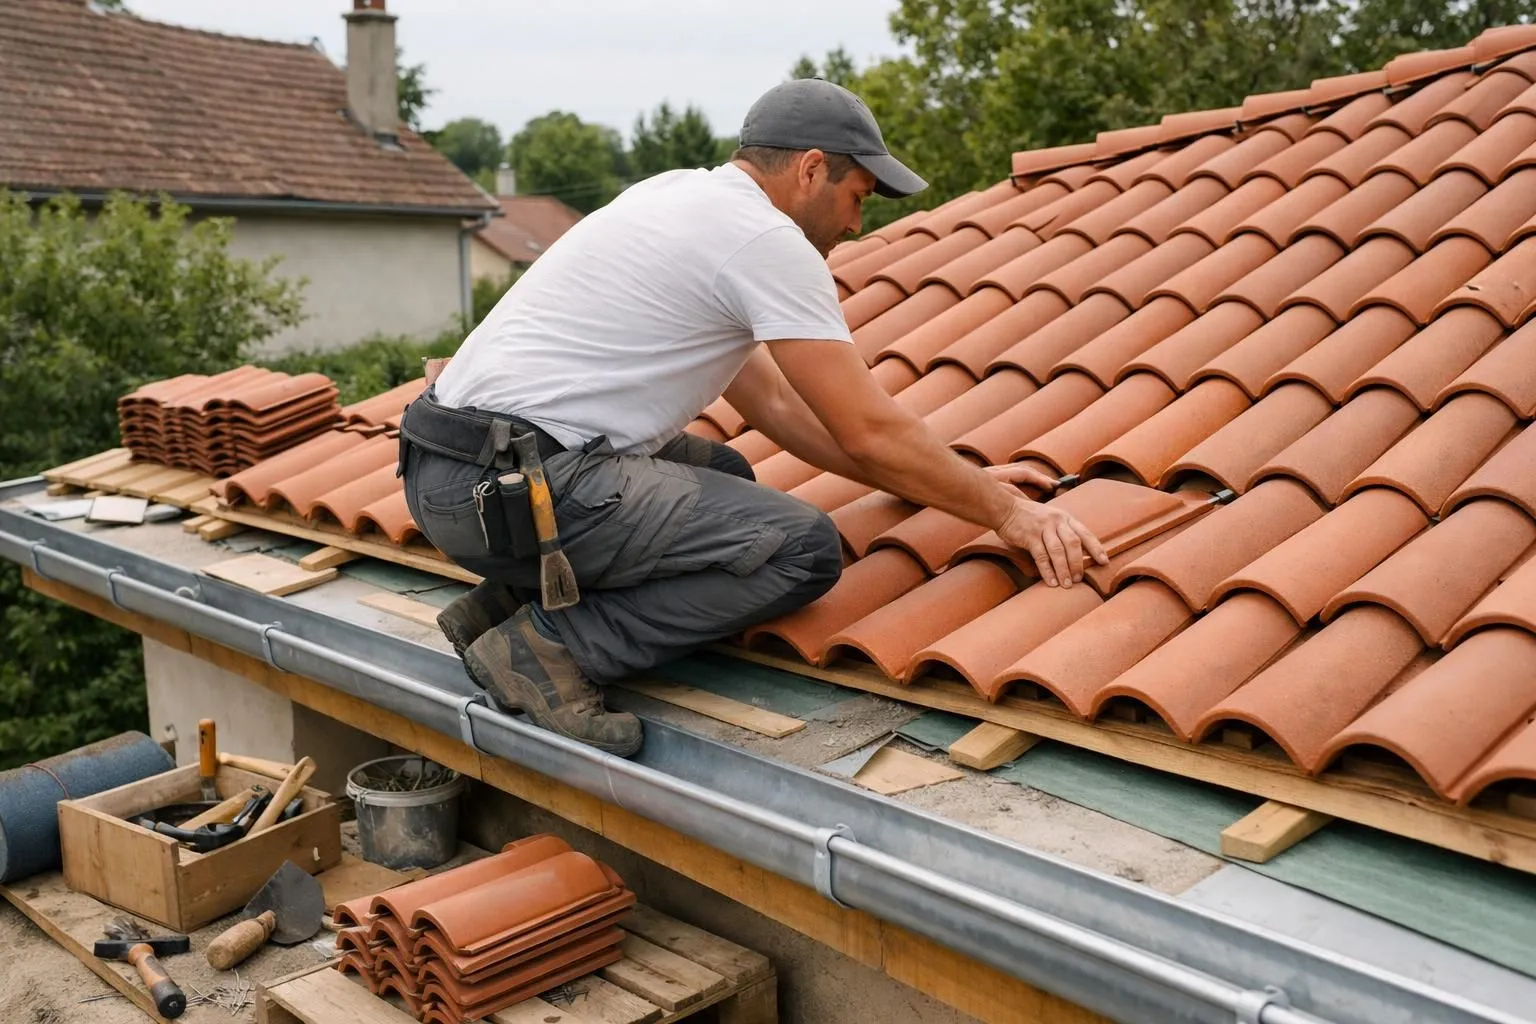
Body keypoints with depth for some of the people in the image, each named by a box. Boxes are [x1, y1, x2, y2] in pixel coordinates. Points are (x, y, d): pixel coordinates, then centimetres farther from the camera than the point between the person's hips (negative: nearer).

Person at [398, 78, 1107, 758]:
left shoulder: (684, 196, 20)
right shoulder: (767, 240, -8)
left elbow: (771, 399, 23)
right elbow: (869, 432, -9)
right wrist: (1002, 511, 6)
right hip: (507, 488, -10)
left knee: (723, 474, 25)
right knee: (803, 549, -11)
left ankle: (507, 600, 16)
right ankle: (548, 649, -10)